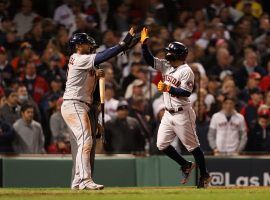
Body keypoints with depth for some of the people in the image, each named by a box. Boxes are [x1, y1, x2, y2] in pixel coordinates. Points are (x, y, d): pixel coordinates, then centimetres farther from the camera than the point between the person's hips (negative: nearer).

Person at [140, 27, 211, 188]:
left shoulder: (186, 71, -15)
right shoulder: (166, 66, 8)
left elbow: (187, 92, -20)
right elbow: (149, 60, 6)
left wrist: (169, 88, -26)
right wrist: (144, 43, -7)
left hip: (182, 113, -8)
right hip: (169, 113, 8)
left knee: (192, 145, 0)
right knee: (162, 144, 5)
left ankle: (204, 175, 12)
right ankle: (186, 165, 20)